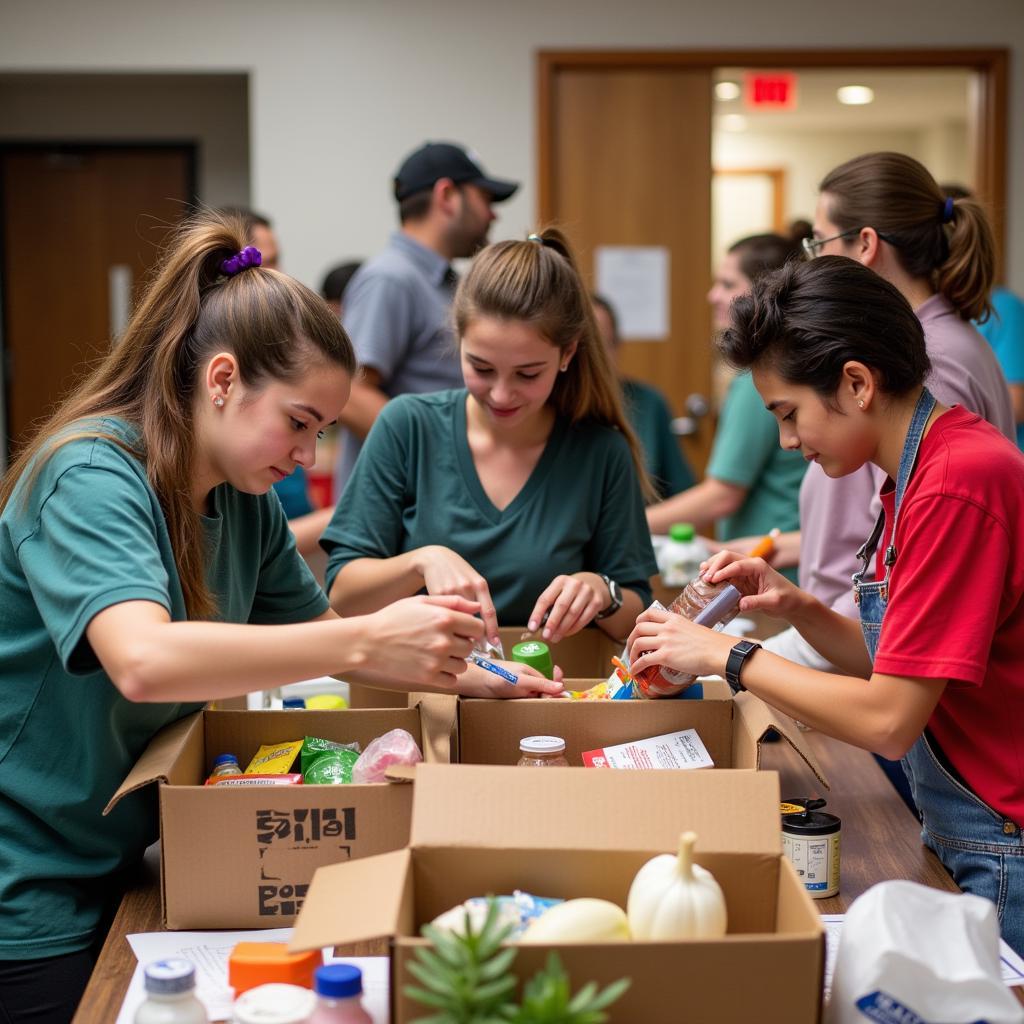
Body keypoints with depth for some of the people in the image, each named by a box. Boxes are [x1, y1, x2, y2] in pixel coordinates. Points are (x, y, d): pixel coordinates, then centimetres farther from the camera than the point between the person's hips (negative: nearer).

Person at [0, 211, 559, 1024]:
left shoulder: (247, 505, 1)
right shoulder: (88, 477, -22)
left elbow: (321, 634, 16)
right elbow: (144, 661, -39)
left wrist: (470, 678, 3)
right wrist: (370, 642, -39)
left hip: (123, 865, 7)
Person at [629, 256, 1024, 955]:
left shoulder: (959, 482, -23)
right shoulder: (921, 472, 8)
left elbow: (888, 720, -24)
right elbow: (896, 665, 13)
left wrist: (728, 656, -14)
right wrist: (798, 608, -2)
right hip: (961, 844, 9)